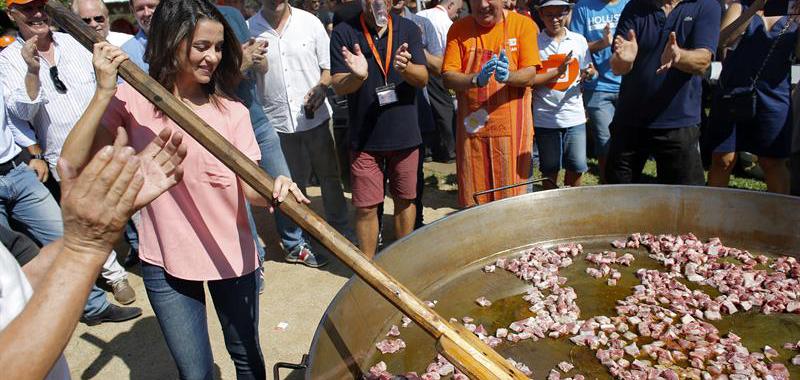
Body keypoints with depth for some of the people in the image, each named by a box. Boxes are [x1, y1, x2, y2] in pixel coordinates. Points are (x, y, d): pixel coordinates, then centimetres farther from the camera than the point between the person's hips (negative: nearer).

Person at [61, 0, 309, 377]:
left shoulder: (231, 109, -5)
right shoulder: (134, 101, -8)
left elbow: (251, 188, -13)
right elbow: (73, 163, -17)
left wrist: (274, 189, -36)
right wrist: (105, 91, -24)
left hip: (233, 256, 1)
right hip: (166, 262, -1)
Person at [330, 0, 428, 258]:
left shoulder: (408, 29, 0)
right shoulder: (344, 33, -5)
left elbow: (423, 79, -5)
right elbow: (339, 86, -10)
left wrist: (405, 67, -28)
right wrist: (358, 75, -33)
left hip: (404, 132, 2)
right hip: (365, 137, -2)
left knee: (405, 200, 14)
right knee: (366, 206, 3)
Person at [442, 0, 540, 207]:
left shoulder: (523, 24, 2)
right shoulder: (459, 29, 5)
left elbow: (530, 75, -6)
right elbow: (448, 77, -4)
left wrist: (508, 76, -28)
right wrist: (476, 80, -23)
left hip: (511, 127, -1)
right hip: (472, 126, 1)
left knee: (512, 200, 4)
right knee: (472, 202, 6)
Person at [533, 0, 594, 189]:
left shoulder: (579, 40, 6)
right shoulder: (535, 42, -3)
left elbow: (588, 72, 14)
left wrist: (589, 73, -9)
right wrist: (558, 71, -16)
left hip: (574, 116, 2)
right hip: (545, 118, -2)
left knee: (576, 168, 5)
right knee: (550, 170, 10)